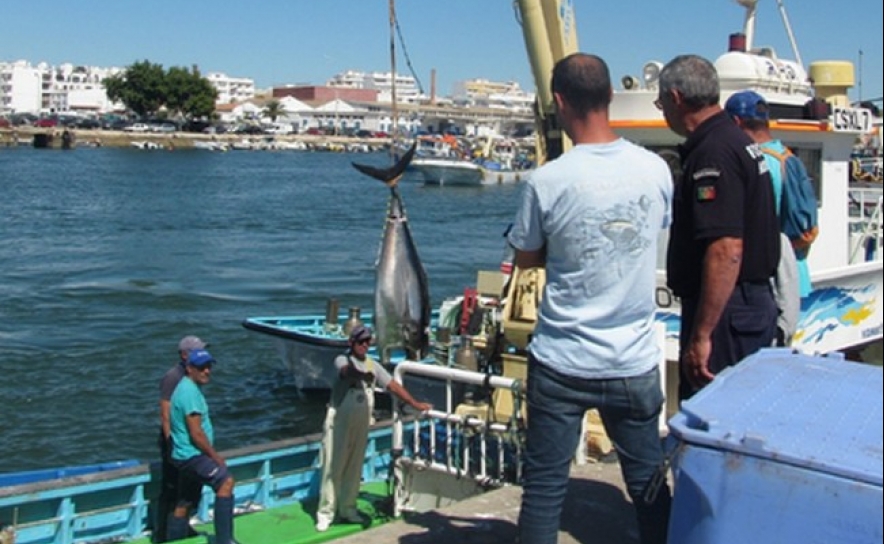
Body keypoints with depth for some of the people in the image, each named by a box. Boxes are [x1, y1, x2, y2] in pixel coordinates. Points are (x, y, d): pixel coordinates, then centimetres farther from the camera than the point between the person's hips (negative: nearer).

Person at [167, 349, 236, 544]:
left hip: (187, 456, 11)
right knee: (225, 481, -22)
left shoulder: (190, 388, 14)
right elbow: (196, 433, -21)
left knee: (185, 505, 15)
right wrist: (216, 457, -12)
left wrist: (212, 455, 20)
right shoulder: (189, 392, -18)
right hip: (191, 455, -11)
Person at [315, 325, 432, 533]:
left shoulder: (373, 365, 10)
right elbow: (347, 370, -30)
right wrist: (363, 375, -50)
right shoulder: (342, 359, -6)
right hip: (339, 420, -5)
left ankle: (347, 509, 23)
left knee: (354, 467, 11)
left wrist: (414, 403, 1)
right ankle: (325, 512, 4)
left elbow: (392, 384, 8)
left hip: (361, 422, 5)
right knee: (333, 466, -2)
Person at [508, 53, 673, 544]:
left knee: (544, 487, 8)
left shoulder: (546, 181, -15)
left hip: (562, 363, -2)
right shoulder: (656, 170, -5)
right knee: (649, 484, 15)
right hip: (635, 363, 3)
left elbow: (526, 258, 1)